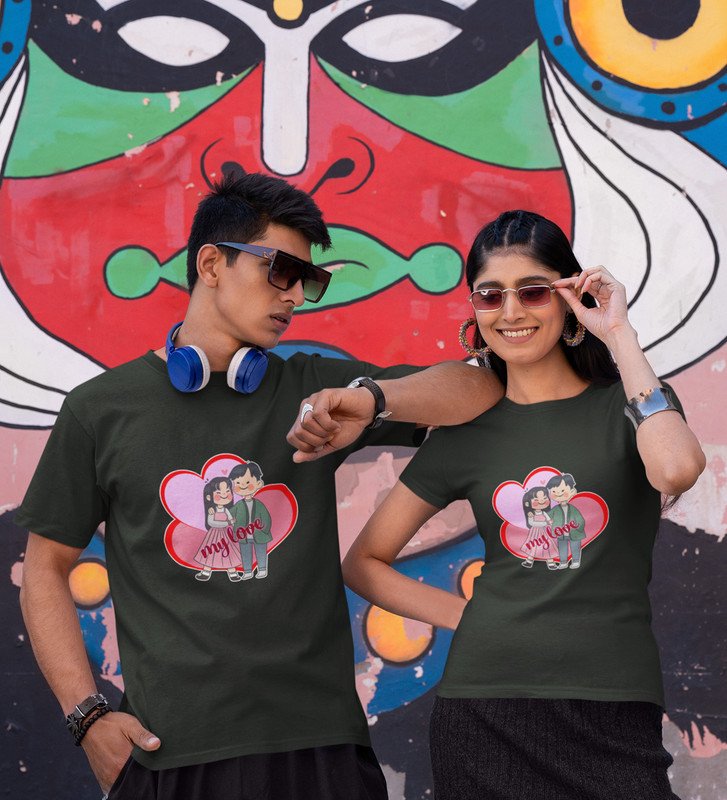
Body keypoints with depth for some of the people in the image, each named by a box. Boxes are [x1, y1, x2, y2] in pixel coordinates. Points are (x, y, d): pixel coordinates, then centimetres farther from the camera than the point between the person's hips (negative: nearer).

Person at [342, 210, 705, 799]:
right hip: (483, 706, 2)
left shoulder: (624, 405, 3)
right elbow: (364, 563, 13)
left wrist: (617, 332, -11)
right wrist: (467, 614, 0)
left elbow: (676, 468, -22)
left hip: (611, 710, -2)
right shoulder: (468, 430, 8)